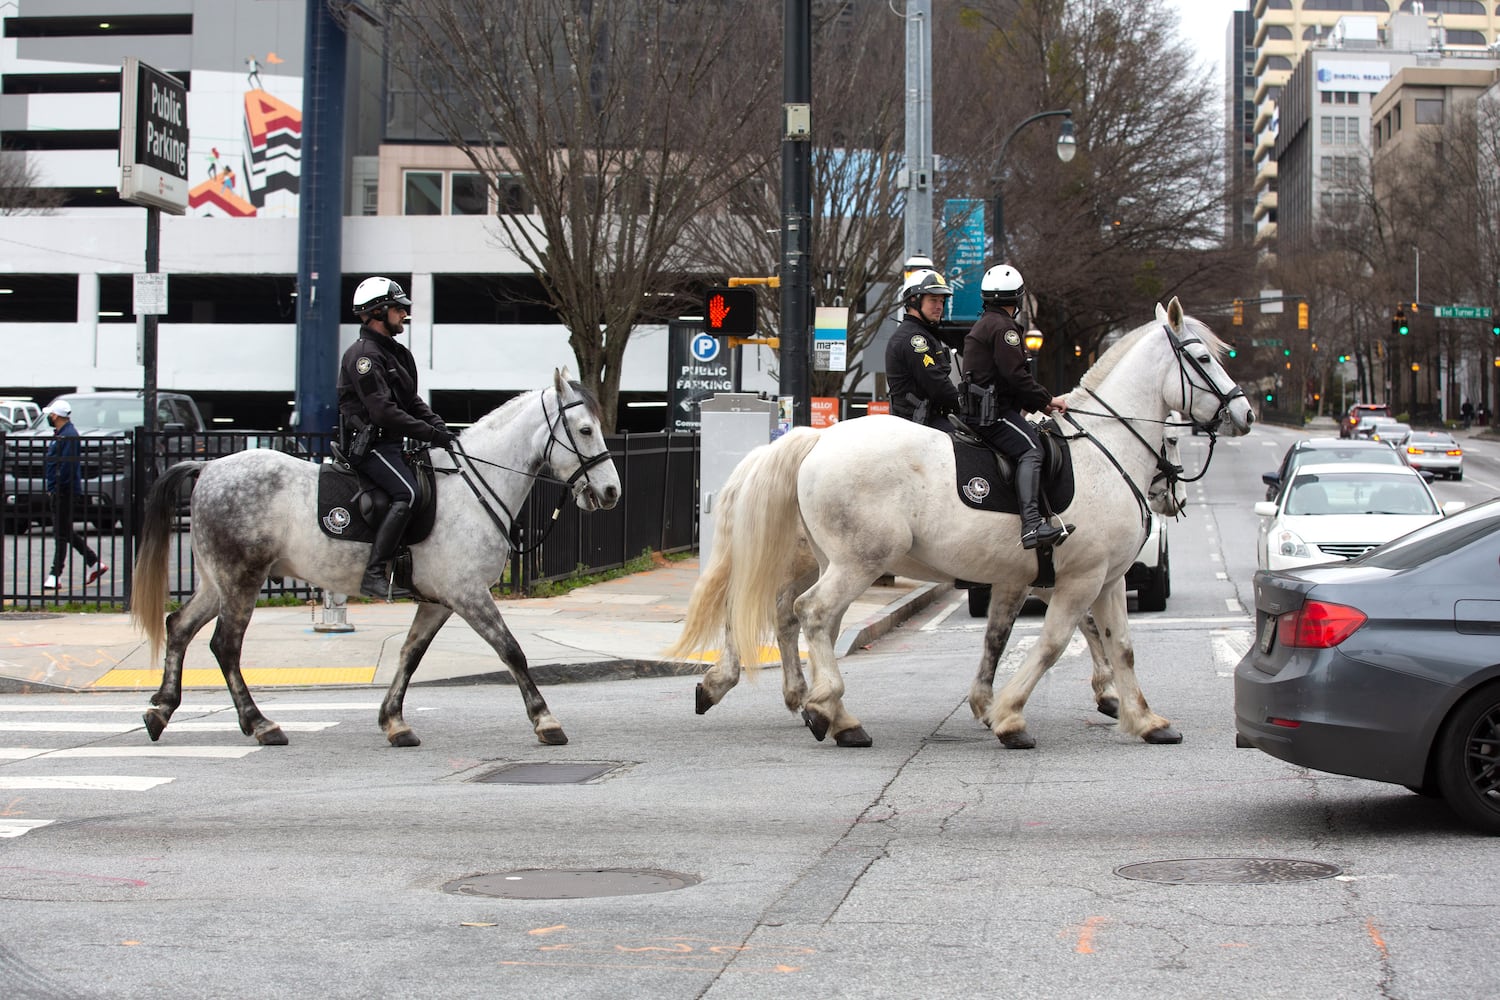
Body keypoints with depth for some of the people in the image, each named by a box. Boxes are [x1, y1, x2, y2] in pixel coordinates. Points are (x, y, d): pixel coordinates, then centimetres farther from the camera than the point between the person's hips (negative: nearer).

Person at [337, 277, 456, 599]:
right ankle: (375, 575, -31)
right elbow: (383, 412, -21)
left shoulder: (397, 353, 20)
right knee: (408, 494, -27)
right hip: (369, 444, -10)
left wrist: (440, 428, 2)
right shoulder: (364, 354, -12)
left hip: (391, 443, 10)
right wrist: (430, 433, -22)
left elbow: (412, 402, 19)